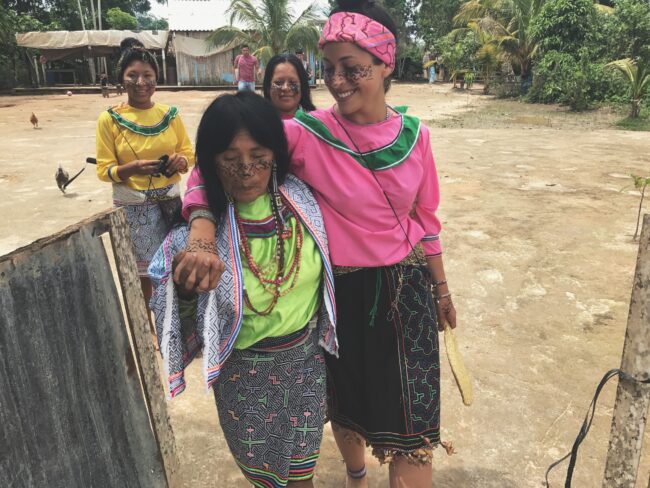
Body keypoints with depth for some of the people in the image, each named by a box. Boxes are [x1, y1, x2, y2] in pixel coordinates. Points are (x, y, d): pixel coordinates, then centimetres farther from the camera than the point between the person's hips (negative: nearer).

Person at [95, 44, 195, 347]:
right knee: (143, 270, 7)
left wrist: (181, 161, -16)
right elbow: (104, 170, -6)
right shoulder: (109, 119, -6)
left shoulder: (170, 115, 2)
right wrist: (132, 168, -25)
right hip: (133, 206, -2)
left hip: (170, 199, 3)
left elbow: (189, 152, 8)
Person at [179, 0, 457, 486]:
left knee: (412, 415, 9)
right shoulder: (307, 135, -17)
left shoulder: (413, 134, -5)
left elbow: (425, 218, 6)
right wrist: (202, 234, -38)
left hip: (407, 287, 2)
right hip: (343, 291, -1)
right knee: (348, 400, 22)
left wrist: (441, 289, 14)